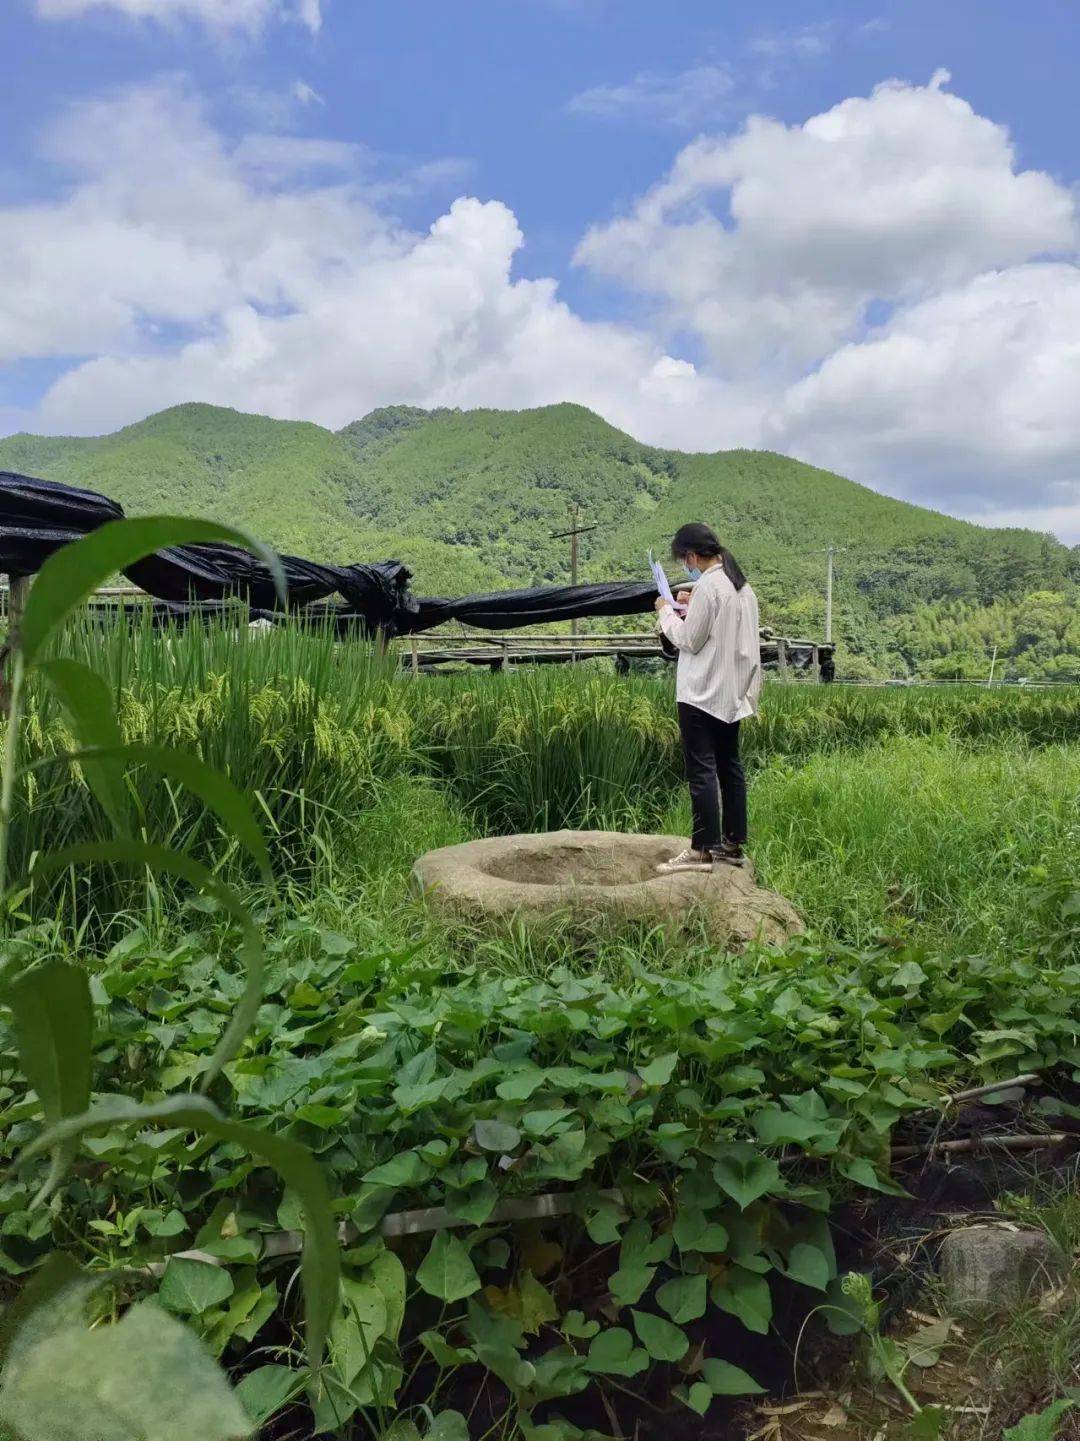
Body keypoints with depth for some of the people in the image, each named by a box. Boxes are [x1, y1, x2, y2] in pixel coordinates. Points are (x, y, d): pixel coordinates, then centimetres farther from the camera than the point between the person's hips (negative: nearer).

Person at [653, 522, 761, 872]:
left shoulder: (707, 586, -15)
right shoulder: (742, 586, 12)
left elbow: (688, 640, -13)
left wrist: (667, 613, 2)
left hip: (702, 693, -9)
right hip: (732, 693, 9)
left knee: (701, 770, -5)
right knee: (729, 766, 12)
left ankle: (702, 850, -3)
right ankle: (733, 844, 17)